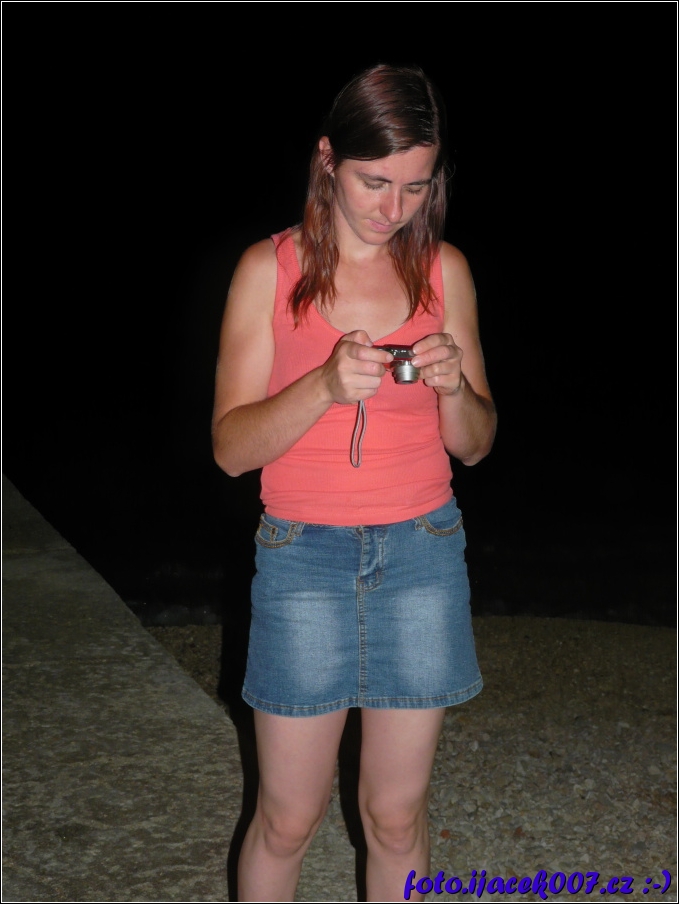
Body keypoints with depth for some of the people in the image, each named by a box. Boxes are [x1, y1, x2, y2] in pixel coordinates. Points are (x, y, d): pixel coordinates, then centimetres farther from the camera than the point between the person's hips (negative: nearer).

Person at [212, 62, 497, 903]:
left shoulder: (444, 270, 1)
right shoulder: (270, 268, -5)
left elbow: (475, 444, 6)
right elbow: (231, 445, -9)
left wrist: (454, 385, -16)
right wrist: (326, 385, -24)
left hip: (422, 554, 2)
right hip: (304, 556, -2)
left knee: (397, 811, 12)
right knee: (288, 815, 7)